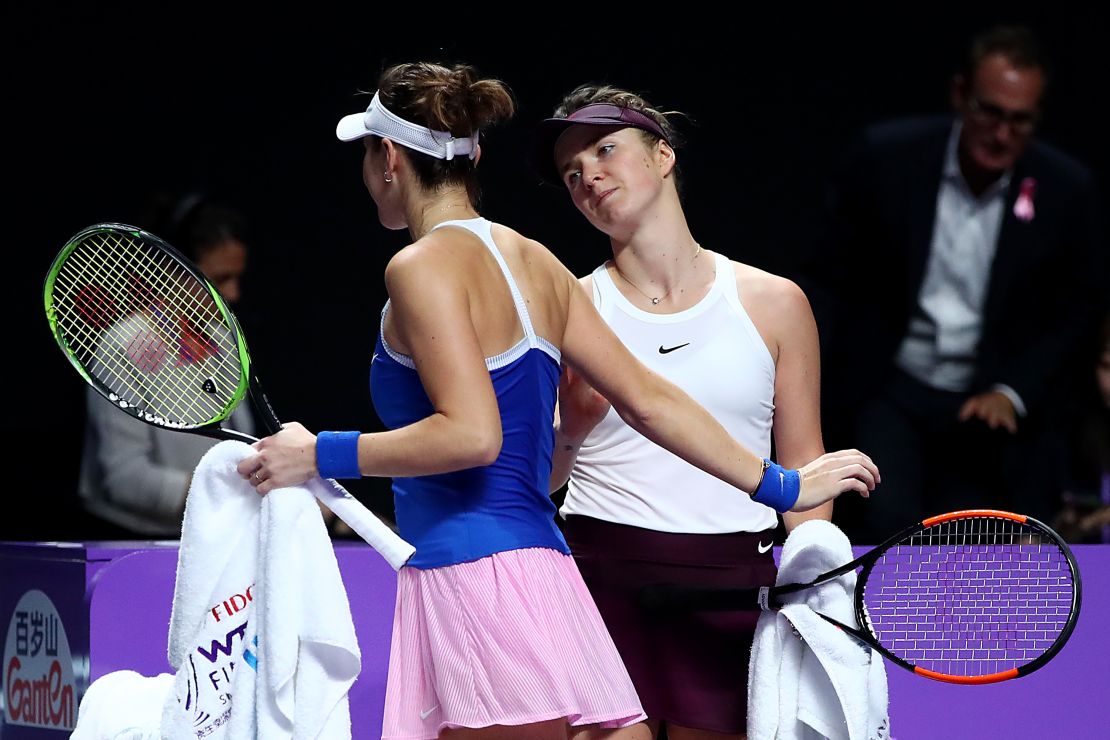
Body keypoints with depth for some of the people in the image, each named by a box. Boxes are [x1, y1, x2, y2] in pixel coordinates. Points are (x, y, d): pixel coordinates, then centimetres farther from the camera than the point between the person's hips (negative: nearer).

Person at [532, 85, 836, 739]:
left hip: (734, 587, 0)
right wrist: (568, 432, -13)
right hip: (603, 581, 0)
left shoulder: (775, 304, 6)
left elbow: (803, 468, 10)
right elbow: (536, 481, 7)